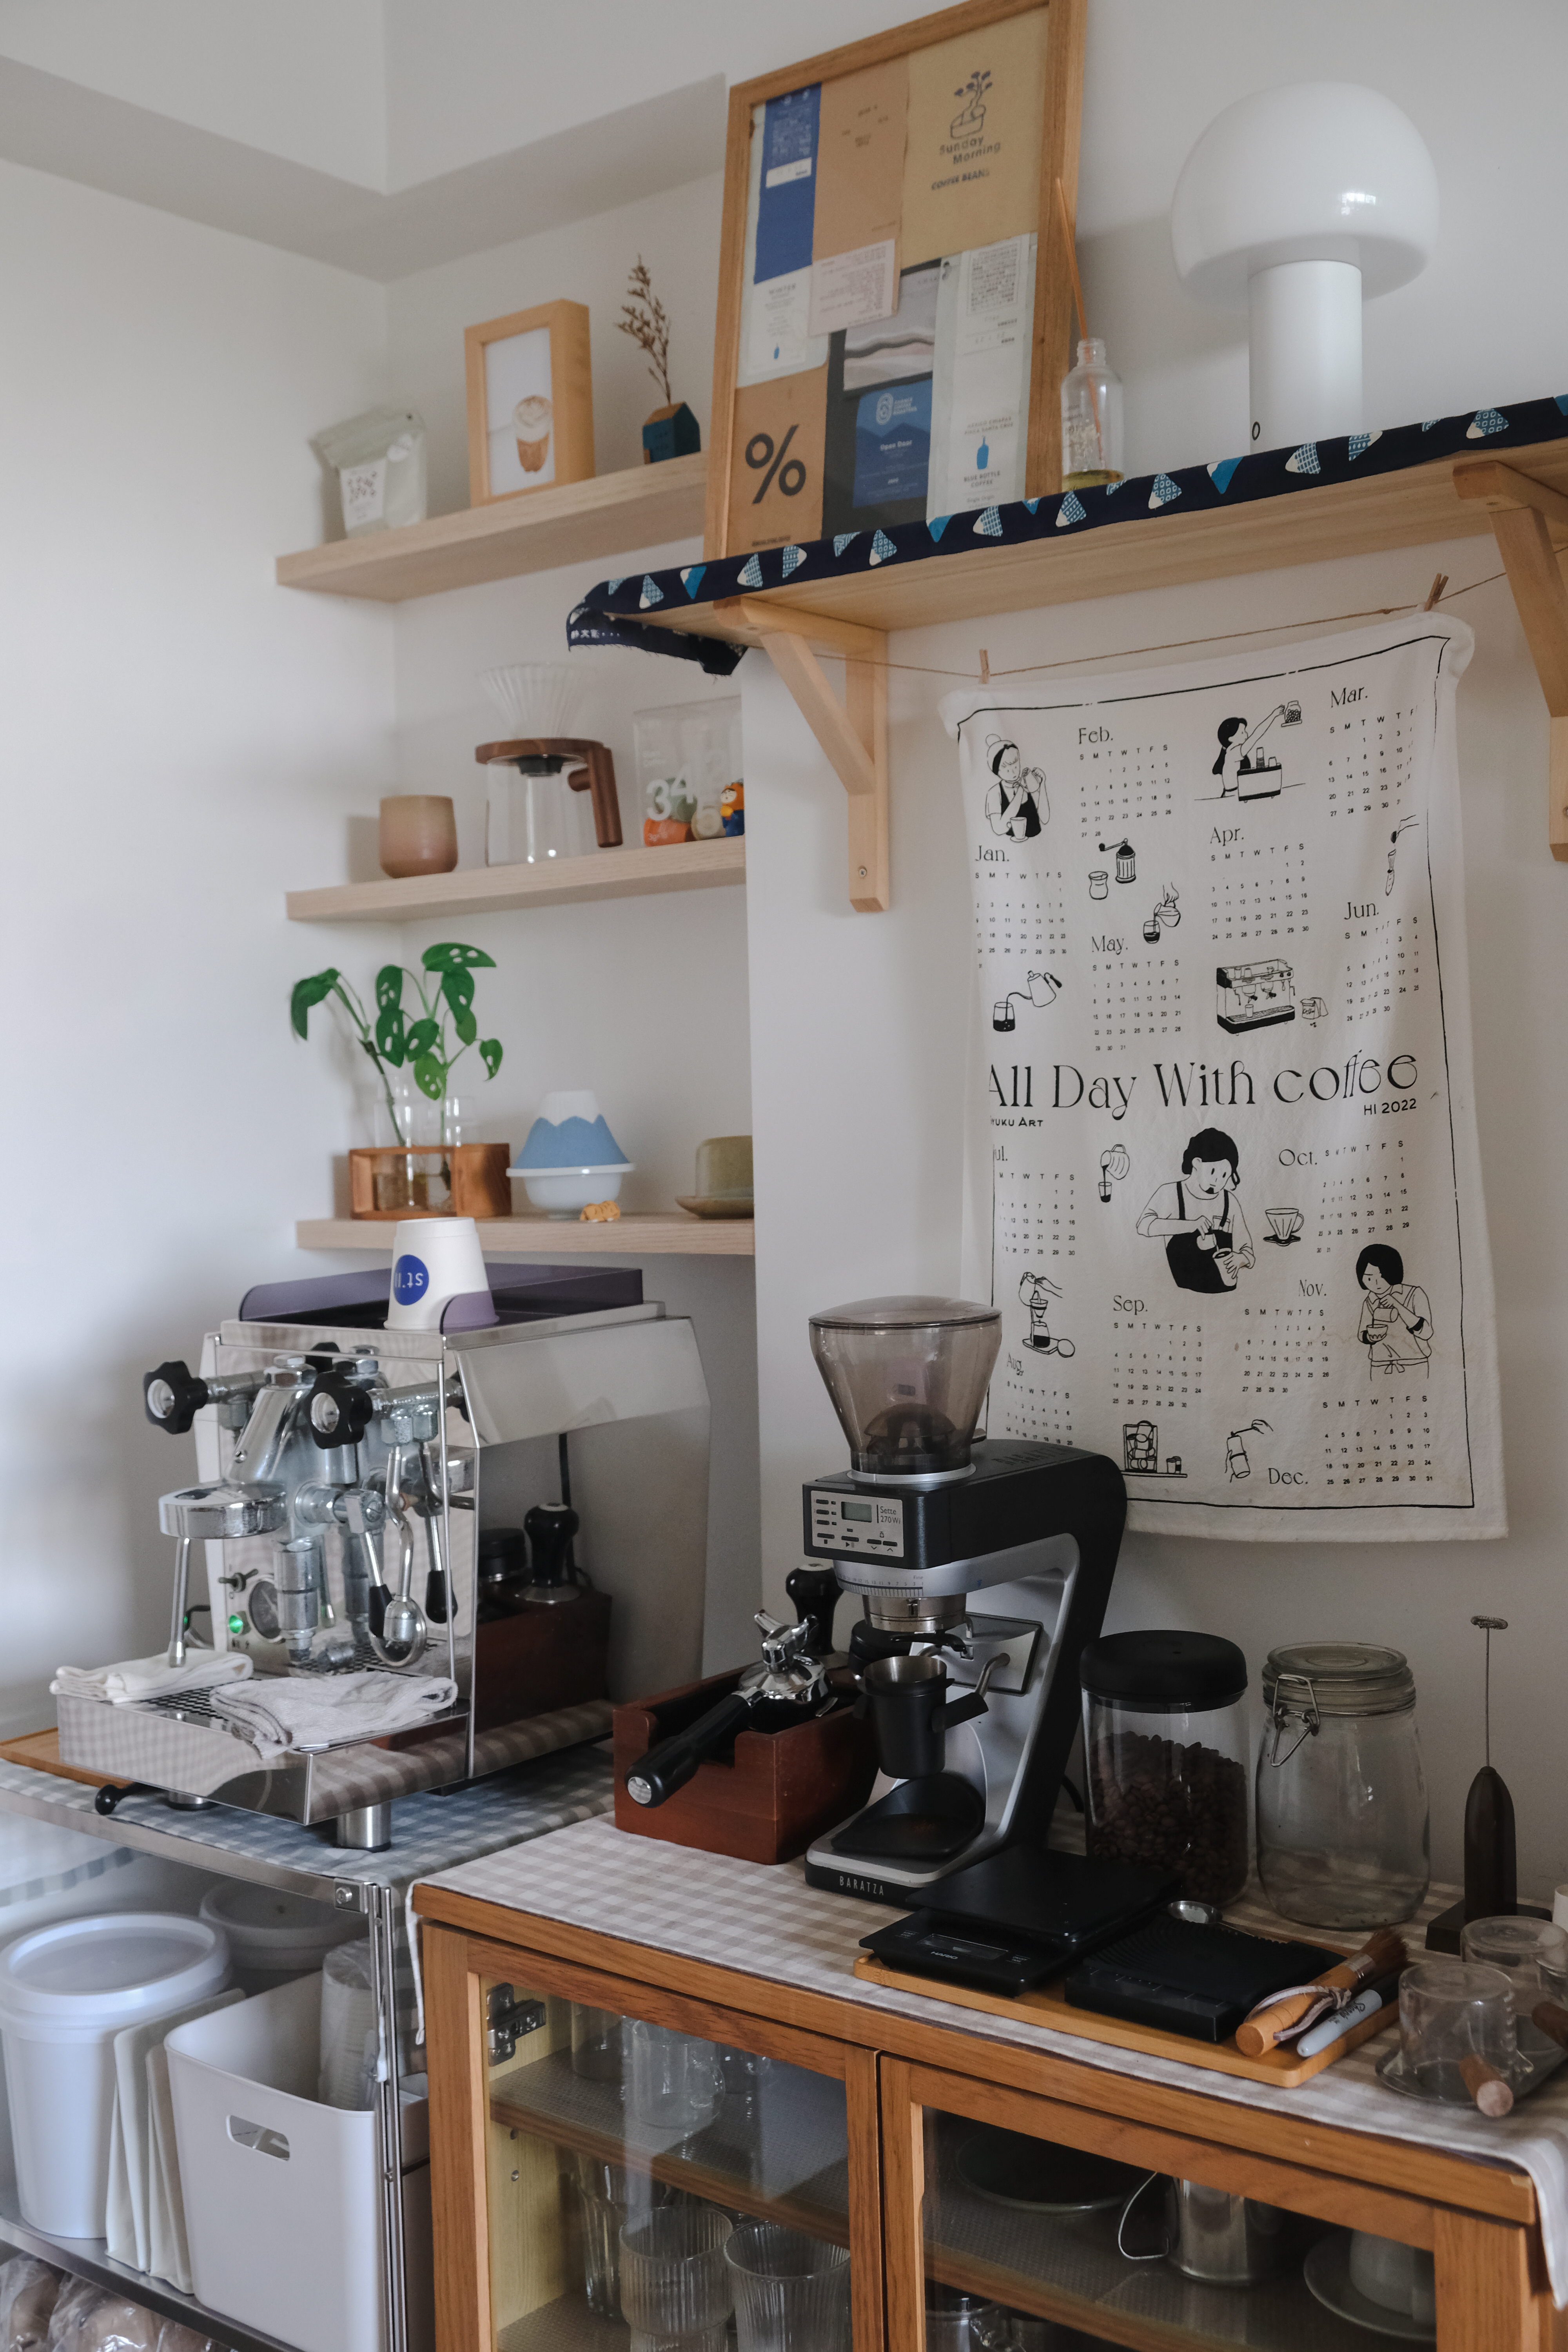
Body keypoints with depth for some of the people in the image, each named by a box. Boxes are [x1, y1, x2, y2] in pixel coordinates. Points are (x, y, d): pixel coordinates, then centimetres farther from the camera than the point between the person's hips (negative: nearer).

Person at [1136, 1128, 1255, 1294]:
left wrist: (1240, 1258, -8)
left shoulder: (1230, 1203, 11)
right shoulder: (1171, 1194, 5)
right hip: (1183, 1292, -3)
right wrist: (1191, 1225, -20)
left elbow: (1248, 1251, 16)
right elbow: (1145, 1226, -12)